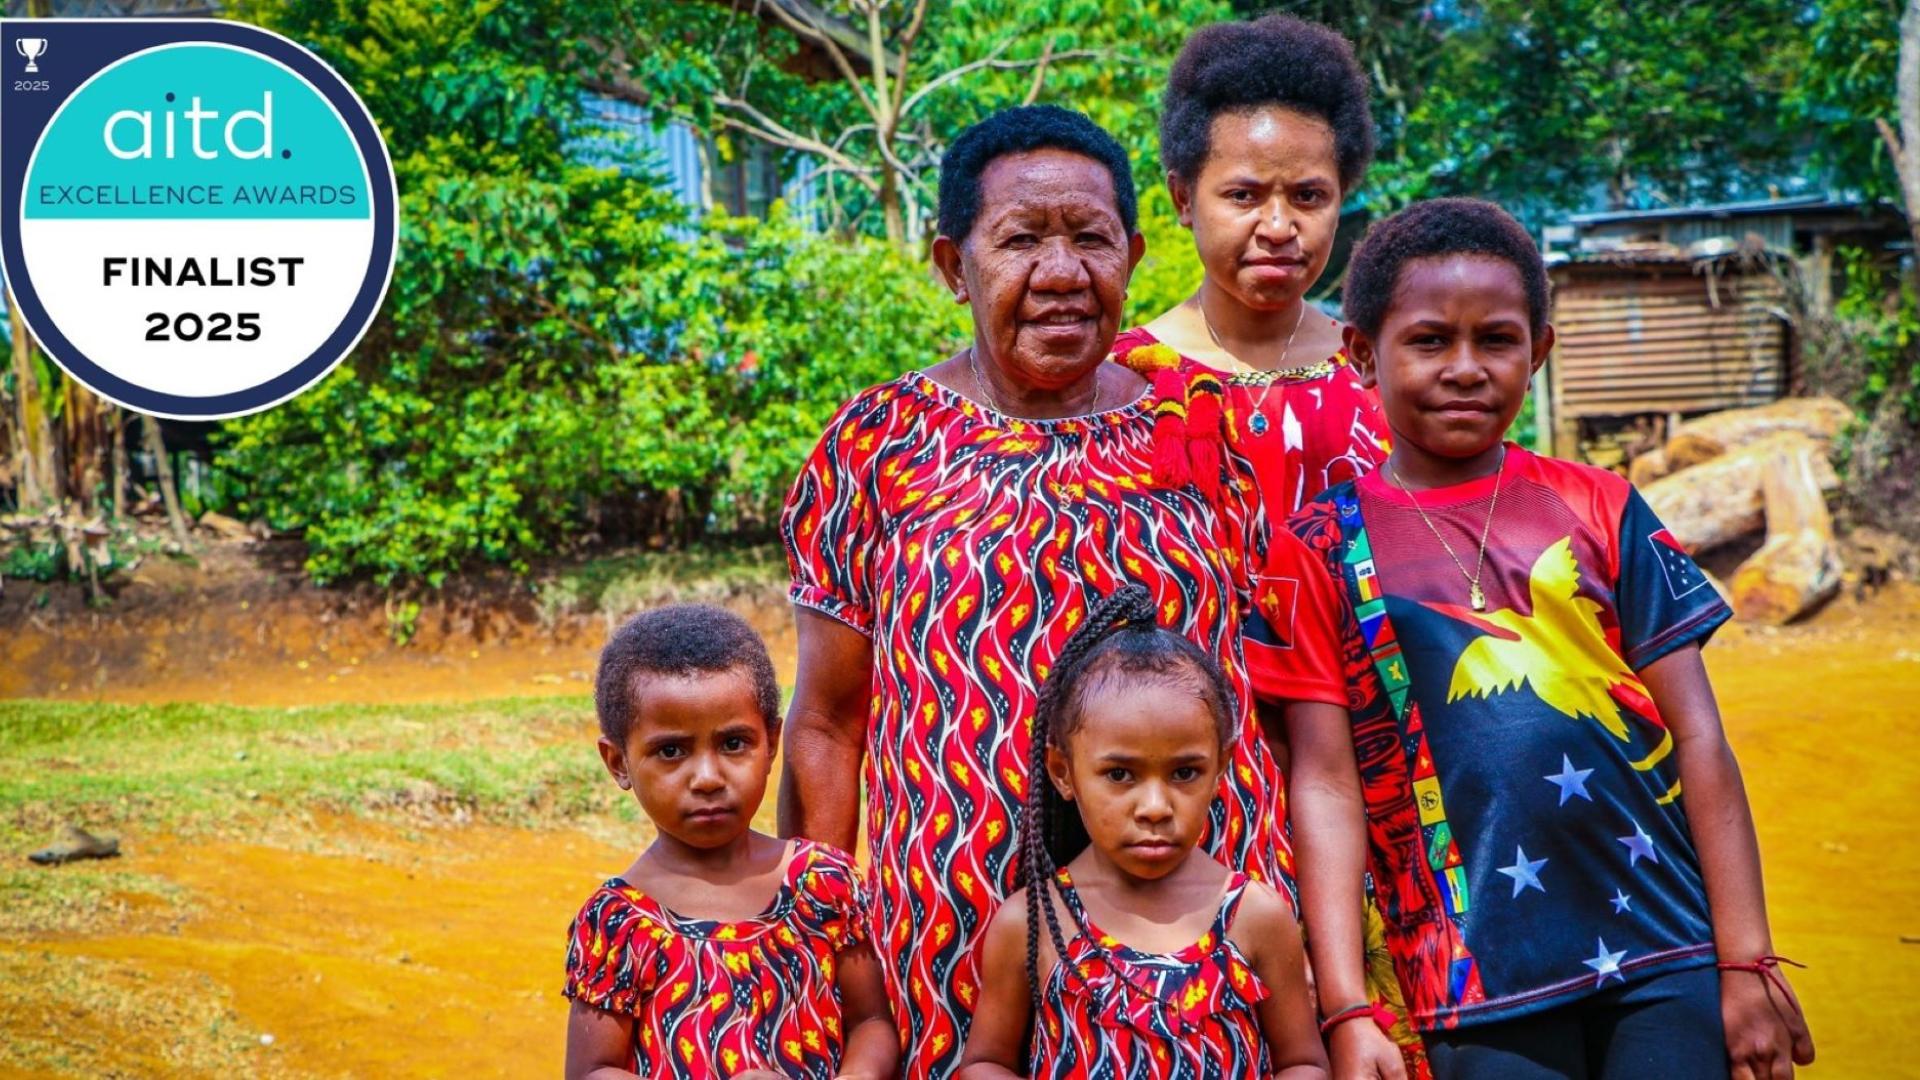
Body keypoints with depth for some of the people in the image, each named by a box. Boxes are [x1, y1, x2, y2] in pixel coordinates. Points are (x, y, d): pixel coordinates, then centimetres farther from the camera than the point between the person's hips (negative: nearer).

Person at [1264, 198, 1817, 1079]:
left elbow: (1697, 739, 3)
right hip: (1477, 989, -1)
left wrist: (1748, 963, -2)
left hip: (1669, 958, 1)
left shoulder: (1597, 509, 6)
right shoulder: (1321, 550, 2)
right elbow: (1326, 783, -2)